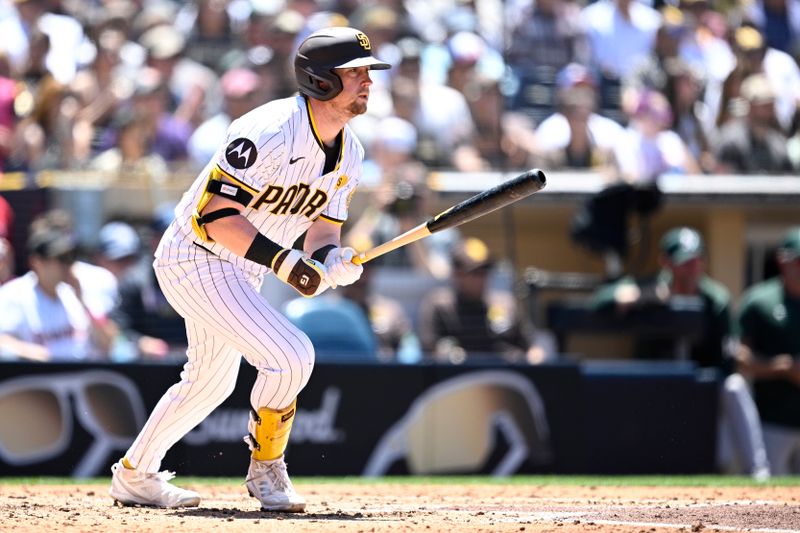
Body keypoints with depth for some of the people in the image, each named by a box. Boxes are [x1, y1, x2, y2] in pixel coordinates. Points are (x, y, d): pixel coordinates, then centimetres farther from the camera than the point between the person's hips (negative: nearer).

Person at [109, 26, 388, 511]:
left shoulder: (349, 154, 1)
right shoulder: (270, 133, -27)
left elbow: (322, 231, 6)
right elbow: (216, 212, -30)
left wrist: (331, 259, -17)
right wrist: (282, 260, -35)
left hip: (243, 269, 10)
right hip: (196, 260, -10)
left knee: (211, 381, 23)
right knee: (291, 355, -21)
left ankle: (135, 475, 39)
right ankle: (266, 470, -1)